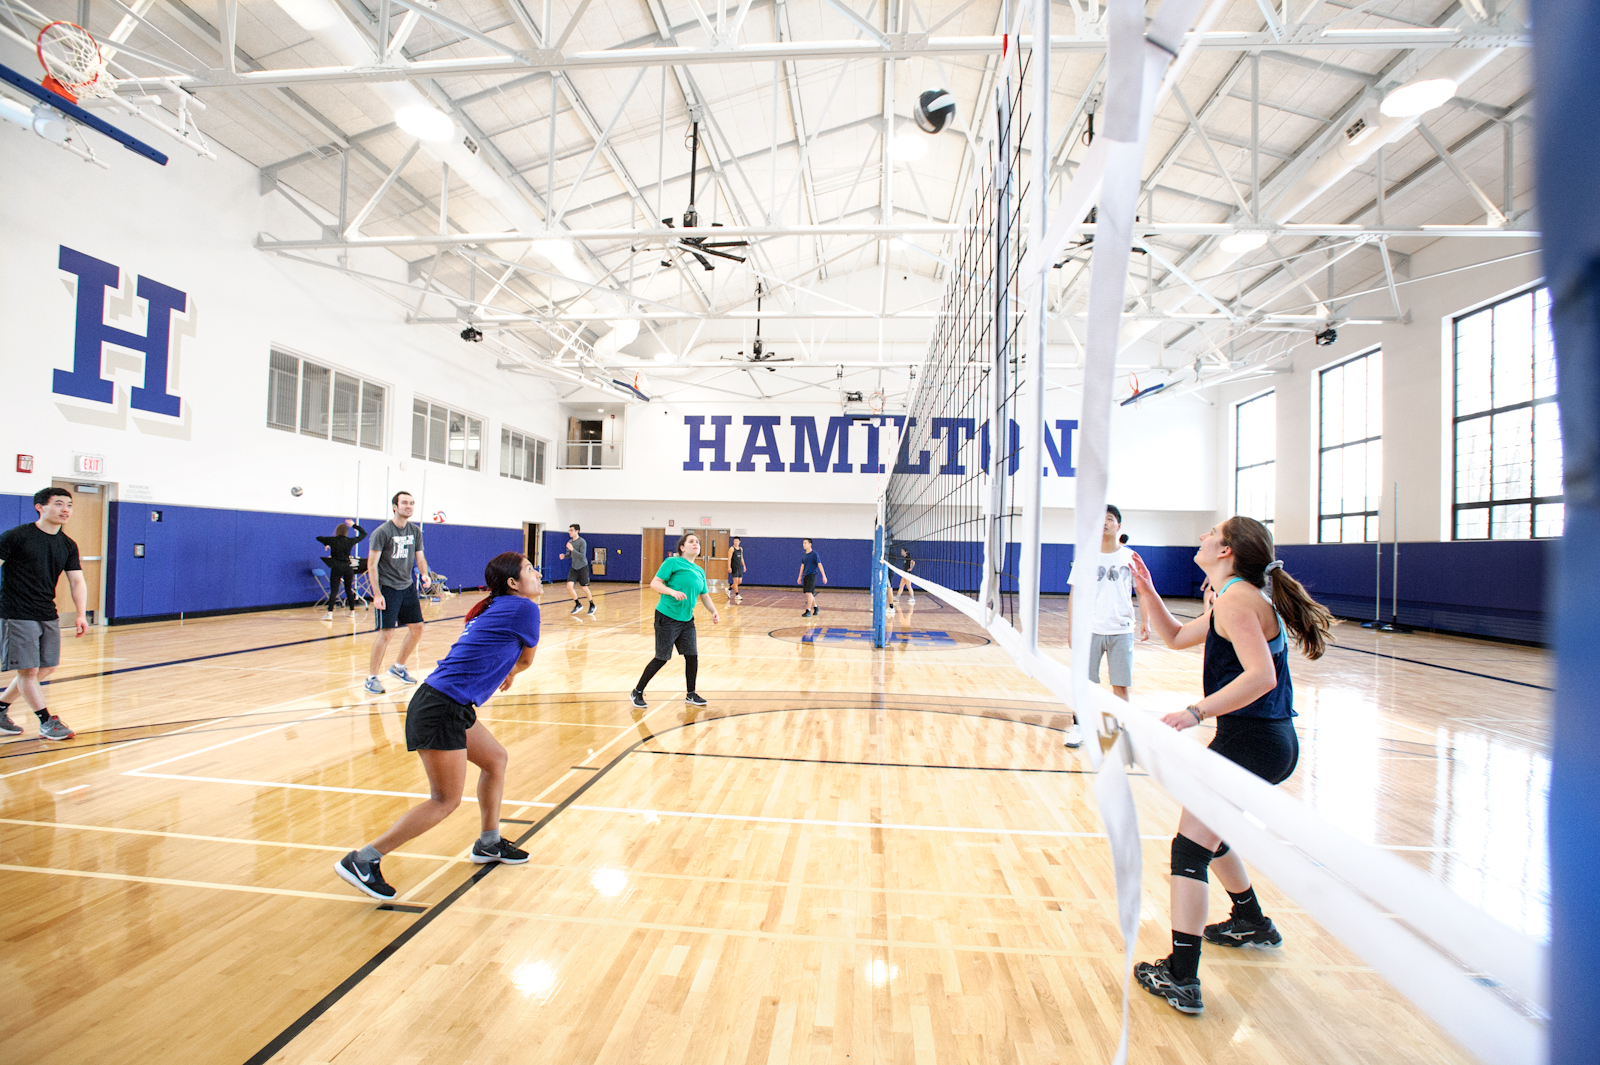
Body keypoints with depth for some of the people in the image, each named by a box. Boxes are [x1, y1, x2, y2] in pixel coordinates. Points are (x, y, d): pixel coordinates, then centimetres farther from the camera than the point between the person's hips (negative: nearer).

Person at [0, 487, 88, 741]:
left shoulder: (68, 546, 7)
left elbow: (76, 581, 5)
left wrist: (82, 614, -5)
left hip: (48, 615, 6)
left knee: (47, 668, 11)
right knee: (28, 670, -2)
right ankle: (47, 722, 6)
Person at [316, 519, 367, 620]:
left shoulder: (332, 540, -3)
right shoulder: (350, 541, 1)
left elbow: (318, 538, 13)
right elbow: (363, 533, 15)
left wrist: (326, 544, 29)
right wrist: (354, 525, 20)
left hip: (336, 568, -2)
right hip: (348, 568, 2)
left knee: (333, 590, -3)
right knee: (349, 589, 12)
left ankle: (330, 613, -10)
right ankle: (352, 612, 17)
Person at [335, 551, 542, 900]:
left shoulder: (490, 608, 13)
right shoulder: (524, 608, -10)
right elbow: (526, 660, 7)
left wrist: (502, 670, 22)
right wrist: (510, 672, 26)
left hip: (452, 708, 10)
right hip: (441, 710, -10)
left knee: (495, 759, 21)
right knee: (445, 800, 1)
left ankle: (488, 843, 35)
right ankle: (362, 860, 8)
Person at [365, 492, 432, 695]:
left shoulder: (415, 531, 6)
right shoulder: (382, 532, -12)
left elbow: (420, 557, 13)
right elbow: (372, 564, -12)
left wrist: (425, 574, -8)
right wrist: (377, 594, -18)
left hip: (407, 587, 7)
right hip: (387, 588, -6)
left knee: (417, 628, 8)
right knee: (386, 633, -9)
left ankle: (398, 667, 28)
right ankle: (371, 678, 5)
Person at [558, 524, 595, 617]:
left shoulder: (582, 542, -16)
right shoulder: (570, 542, 5)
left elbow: (582, 556, -22)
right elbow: (569, 554, 15)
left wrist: (572, 549, -28)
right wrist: (564, 556, -6)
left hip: (582, 567, -6)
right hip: (573, 567, 6)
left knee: (584, 588, 2)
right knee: (569, 586, -8)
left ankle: (592, 606, 23)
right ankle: (578, 604, 11)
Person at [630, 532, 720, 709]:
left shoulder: (700, 572, 12)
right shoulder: (673, 562, -8)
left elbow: (704, 596, 18)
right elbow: (654, 583, -13)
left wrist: (714, 612, 4)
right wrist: (672, 591, -28)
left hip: (687, 620, 6)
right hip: (667, 617, -6)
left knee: (692, 655, 4)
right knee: (662, 658, -1)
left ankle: (691, 695, 22)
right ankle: (637, 692, 16)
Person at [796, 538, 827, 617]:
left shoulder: (814, 554, -9)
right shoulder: (804, 555, 12)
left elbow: (819, 565, -11)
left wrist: (824, 576, -15)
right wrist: (799, 577, 21)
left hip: (812, 575, -7)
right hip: (805, 576, 7)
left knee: (809, 593, -12)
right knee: (809, 594, 12)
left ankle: (808, 611, -10)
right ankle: (815, 607, 28)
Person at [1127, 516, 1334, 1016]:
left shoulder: (1235, 597, -16)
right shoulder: (1242, 596, 15)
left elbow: (1261, 675, -28)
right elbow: (1176, 637, 22)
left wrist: (1197, 711, -31)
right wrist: (1145, 589, 16)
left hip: (1251, 742, -10)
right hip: (1269, 739, 10)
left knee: (1189, 848, -6)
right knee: (1206, 834, 27)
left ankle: (1180, 979, -1)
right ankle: (1252, 923, 46)